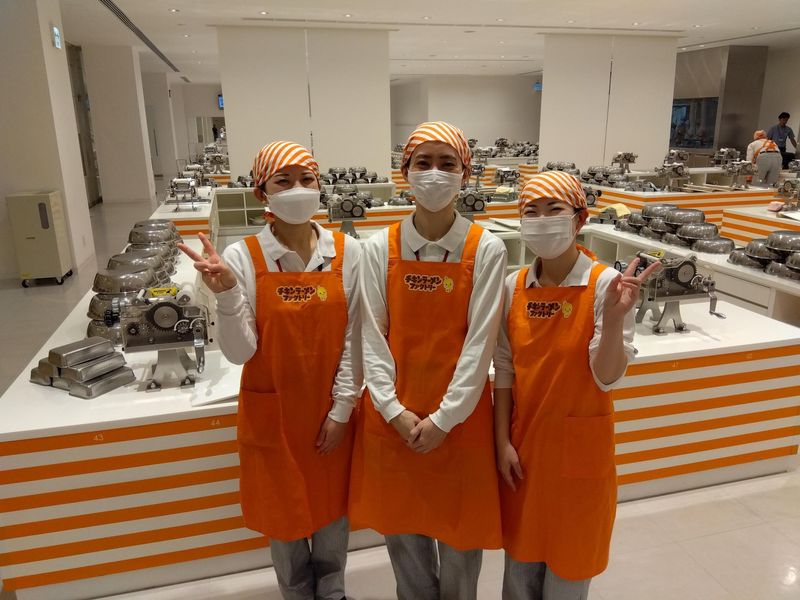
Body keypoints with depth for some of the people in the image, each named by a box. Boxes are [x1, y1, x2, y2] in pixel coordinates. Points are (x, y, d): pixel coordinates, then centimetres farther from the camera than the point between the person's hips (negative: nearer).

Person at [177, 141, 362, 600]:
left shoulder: (347, 252, -8)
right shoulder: (242, 259, -13)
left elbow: (353, 338, -4)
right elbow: (240, 351, -14)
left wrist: (341, 408, -5)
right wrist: (226, 294, -30)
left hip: (330, 410, 1)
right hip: (271, 412, -1)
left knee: (332, 511, 18)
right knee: (284, 516, 18)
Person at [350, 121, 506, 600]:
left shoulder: (487, 250, -8)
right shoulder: (380, 248, -3)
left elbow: (480, 341, -10)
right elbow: (373, 336, -3)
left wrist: (444, 418, -12)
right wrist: (394, 410, -9)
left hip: (459, 417, -2)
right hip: (393, 417, 2)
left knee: (460, 533, 14)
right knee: (401, 530, 18)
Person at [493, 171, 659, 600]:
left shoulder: (604, 285, -15)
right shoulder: (514, 286, -5)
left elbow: (607, 378, -17)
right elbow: (504, 369, 0)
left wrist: (615, 317, -33)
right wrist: (503, 442, -1)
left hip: (578, 444, -3)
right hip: (523, 439, 3)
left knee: (568, 557, 16)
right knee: (521, 551, 20)